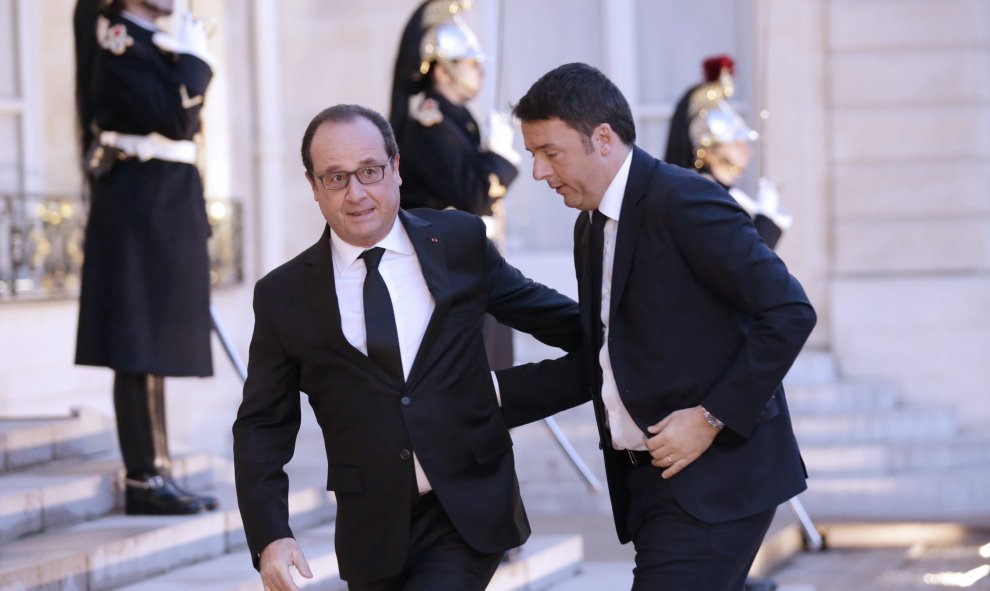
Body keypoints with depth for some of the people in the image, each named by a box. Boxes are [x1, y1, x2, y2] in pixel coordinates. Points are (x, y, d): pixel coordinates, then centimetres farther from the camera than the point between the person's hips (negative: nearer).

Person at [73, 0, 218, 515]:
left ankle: (154, 474, 15)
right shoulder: (118, 45, -12)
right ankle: (145, 478, -4)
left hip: (164, 215, 10)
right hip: (139, 215, -10)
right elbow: (176, 120, -23)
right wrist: (194, 58, -10)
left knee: (152, 352, 11)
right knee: (140, 351, -7)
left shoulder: (152, 44, 18)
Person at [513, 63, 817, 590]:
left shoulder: (682, 201, -13)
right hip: (650, 477, 9)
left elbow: (789, 313, -18)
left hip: (716, 472, -9)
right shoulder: (590, 227, 15)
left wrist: (711, 419, -18)